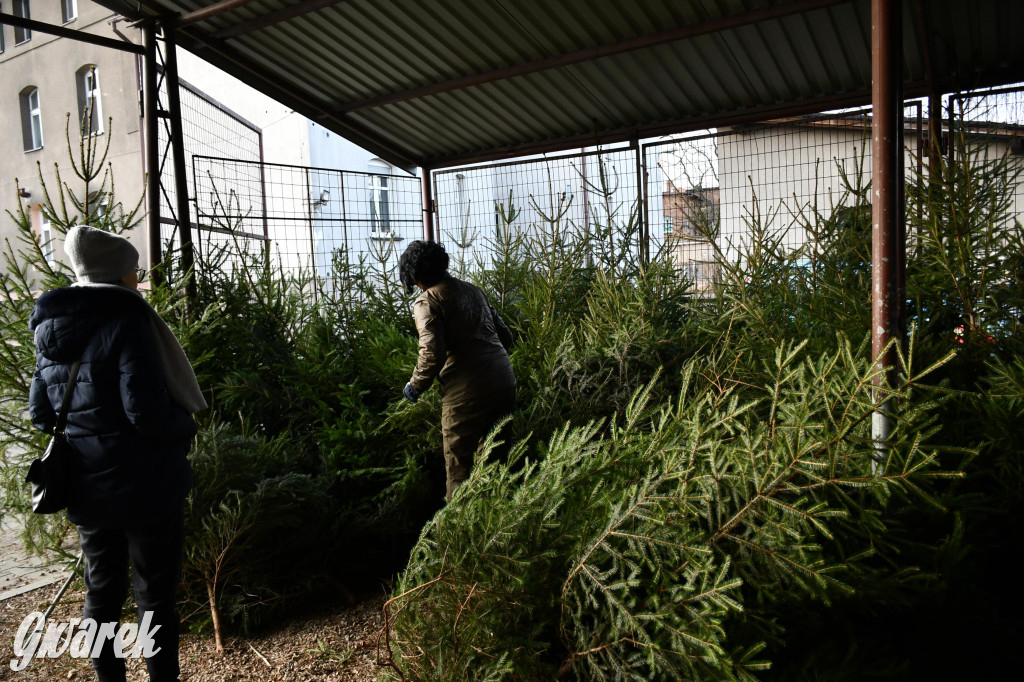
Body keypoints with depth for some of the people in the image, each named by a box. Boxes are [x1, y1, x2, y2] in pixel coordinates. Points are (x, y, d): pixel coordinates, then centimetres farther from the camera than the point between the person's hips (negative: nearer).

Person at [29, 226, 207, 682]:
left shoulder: (50, 332, 7)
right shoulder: (126, 321, -17)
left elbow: (41, 413, 13)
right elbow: (148, 412, -23)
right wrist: (187, 427, -6)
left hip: (85, 489, 7)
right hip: (144, 486, -7)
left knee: (101, 590, 19)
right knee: (156, 594, 6)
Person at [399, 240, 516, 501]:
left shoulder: (427, 302, -5)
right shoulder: (473, 290, 16)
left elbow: (433, 354, -17)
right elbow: (505, 336, 18)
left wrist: (415, 386, 0)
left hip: (467, 392, -7)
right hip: (505, 382, 7)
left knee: (459, 467, 5)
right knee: (496, 458, 19)